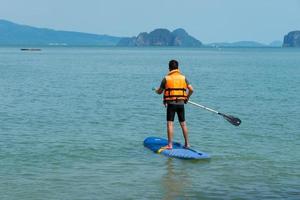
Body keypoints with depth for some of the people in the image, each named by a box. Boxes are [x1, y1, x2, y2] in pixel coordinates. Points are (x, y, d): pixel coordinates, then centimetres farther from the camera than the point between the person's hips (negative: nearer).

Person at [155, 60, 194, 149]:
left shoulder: (166, 78, -3)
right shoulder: (183, 77, 6)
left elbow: (159, 92, 5)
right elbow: (191, 89, -1)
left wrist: (156, 90, 29)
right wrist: (187, 97, 17)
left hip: (171, 103, -4)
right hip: (181, 103, 4)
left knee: (170, 124, -4)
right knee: (183, 124, 13)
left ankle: (170, 145, -9)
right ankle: (187, 143, 19)